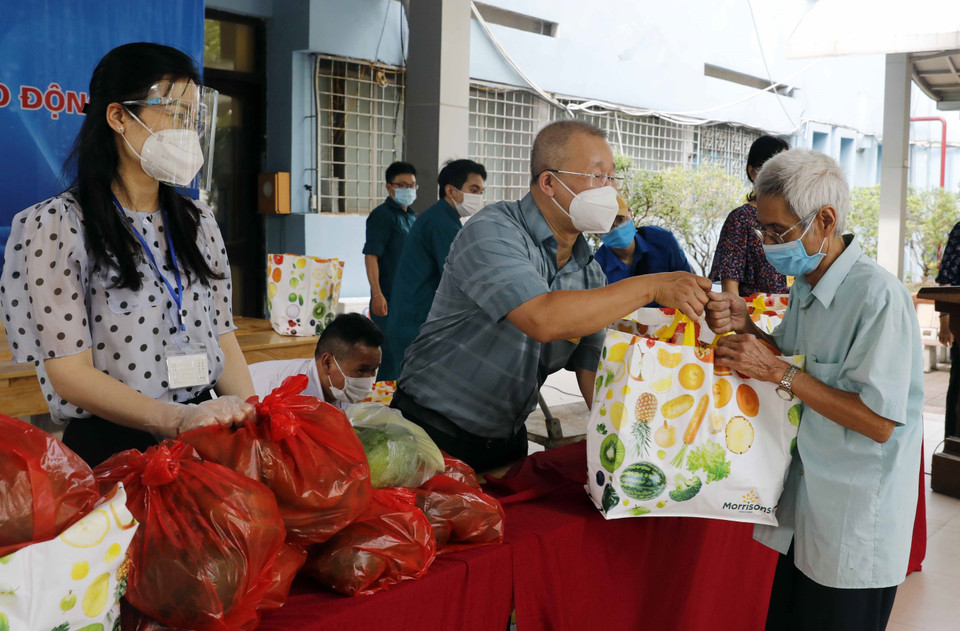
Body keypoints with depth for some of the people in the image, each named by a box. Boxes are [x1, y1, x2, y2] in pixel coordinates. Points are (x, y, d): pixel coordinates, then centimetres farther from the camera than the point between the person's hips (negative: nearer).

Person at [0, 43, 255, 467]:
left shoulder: (198, 222, 13)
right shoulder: (56, 226, -5)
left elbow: (222, 335, 12)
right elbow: (69, 373, -10)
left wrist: (252, 417, -6)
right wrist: (177, 419, -23)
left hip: (205, 440, 4)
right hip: (110, 446, -4)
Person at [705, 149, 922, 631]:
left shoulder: (879, 296, -22)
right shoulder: (806, 283, 5)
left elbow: (878, 422, -25)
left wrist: (779, 373, -23)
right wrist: (744, 326, -3)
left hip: (855, 527, -8)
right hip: (804, 508, 8)